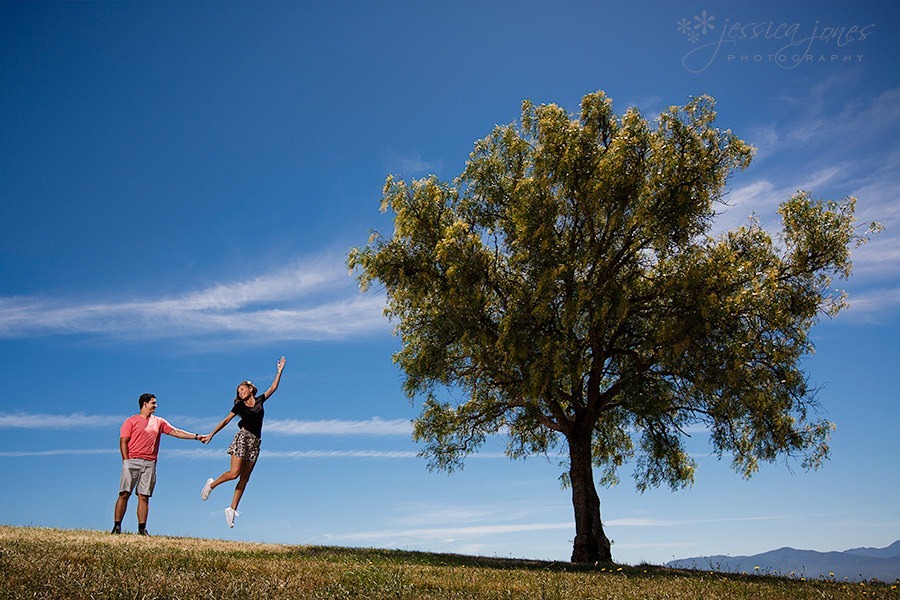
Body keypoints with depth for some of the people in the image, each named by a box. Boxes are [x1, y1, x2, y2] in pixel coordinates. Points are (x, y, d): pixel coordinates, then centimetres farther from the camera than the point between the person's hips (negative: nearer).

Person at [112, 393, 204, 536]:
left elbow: (176, 432, 16)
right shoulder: (131, 421, 6)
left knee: (144, 496, 1)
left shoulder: (159, 422, 19)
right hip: (132, 461, -3)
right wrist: (126, 461, -9)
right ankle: (117, 526, 1)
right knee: (124, 494, -5)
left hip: (149, 463, 3)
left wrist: (196, 436, 8)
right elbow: (123, 442, 1)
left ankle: (142, 528, 2)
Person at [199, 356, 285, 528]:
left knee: (244, 478, 1)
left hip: (255, 441, 3)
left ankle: (232, 509, 4)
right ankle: (212, 484, 13)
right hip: (242, 437, -3)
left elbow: (273, 388, 17)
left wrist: (280, 371, 14)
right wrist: (211, 435, 0)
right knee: (234, 473, -14)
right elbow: (226, 420, 6)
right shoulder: (240, 405, 7)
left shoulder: (260, 400, 14)